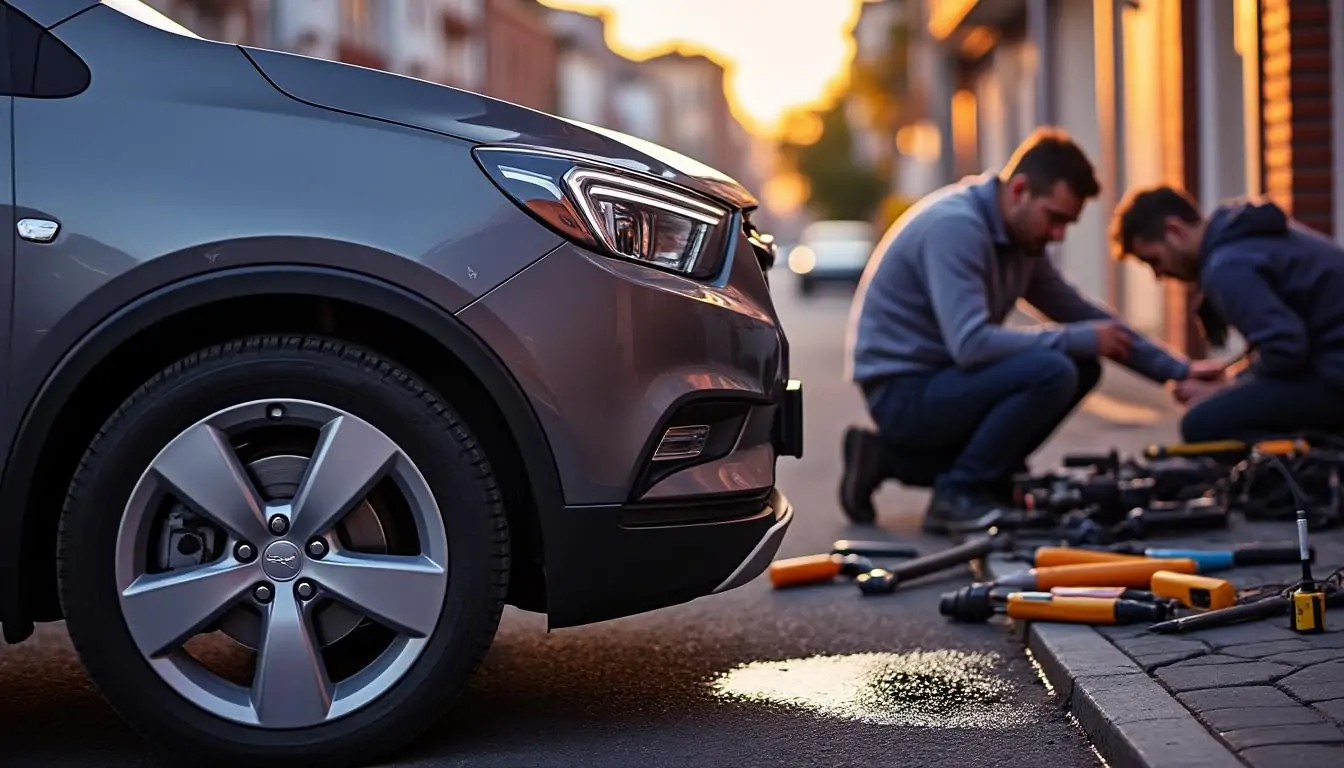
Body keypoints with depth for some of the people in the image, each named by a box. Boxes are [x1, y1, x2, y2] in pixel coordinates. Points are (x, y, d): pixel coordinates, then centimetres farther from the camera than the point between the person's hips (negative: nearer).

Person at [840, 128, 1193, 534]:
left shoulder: (1020, 237, 7)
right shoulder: (955, 226, -21)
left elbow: (1082, 315, 15)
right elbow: (971, 344, -29)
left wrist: (1177, 371, 8)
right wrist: (1081, 339, -20)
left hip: (940, 379, 10)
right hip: (902, 393, -10)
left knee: (1082, 368, 5)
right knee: (1051, 372, -25)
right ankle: (958, 497, -9)